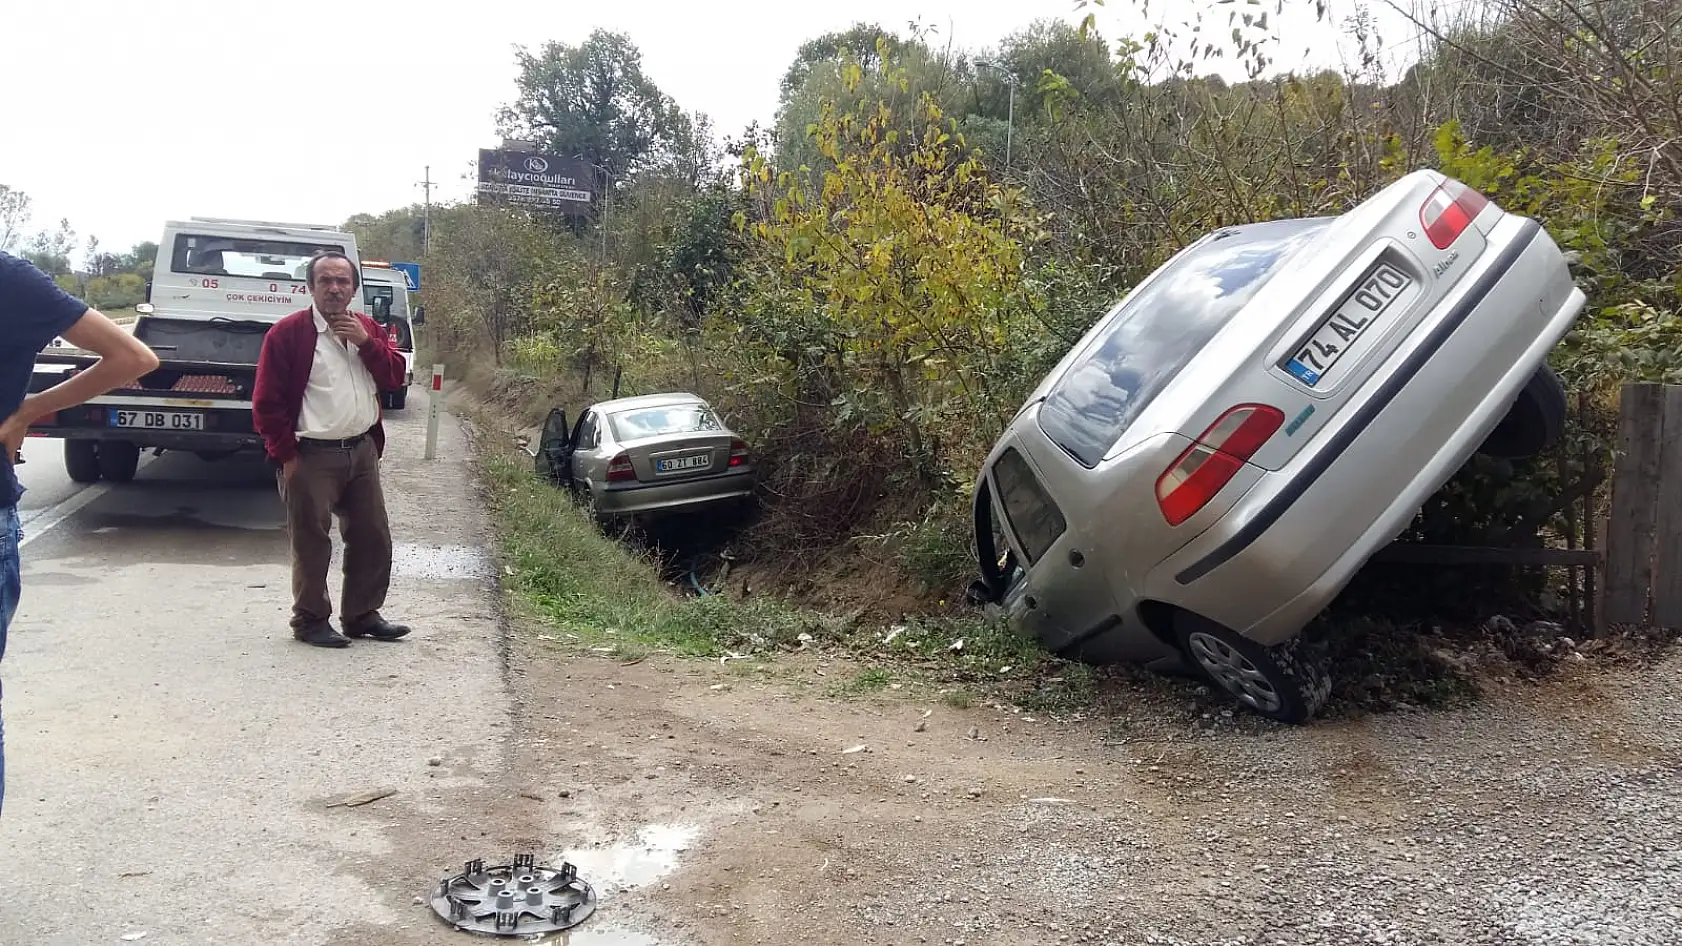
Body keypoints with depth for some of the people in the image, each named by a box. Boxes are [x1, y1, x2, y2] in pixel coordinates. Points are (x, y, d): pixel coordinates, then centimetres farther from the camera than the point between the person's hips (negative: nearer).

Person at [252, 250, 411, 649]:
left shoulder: (367, 329, 11)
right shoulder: (287, 333, -8)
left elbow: (395, 377, 4)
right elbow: (267, 402, -9)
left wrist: (366, 342, -10)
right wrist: (286, 455, -11)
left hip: (362, 451, 6)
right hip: (311, 456, -6)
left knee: (373, 538, 11)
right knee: (311, 543, 2)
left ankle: (362, 615, 25)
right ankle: (310, 621, 17)